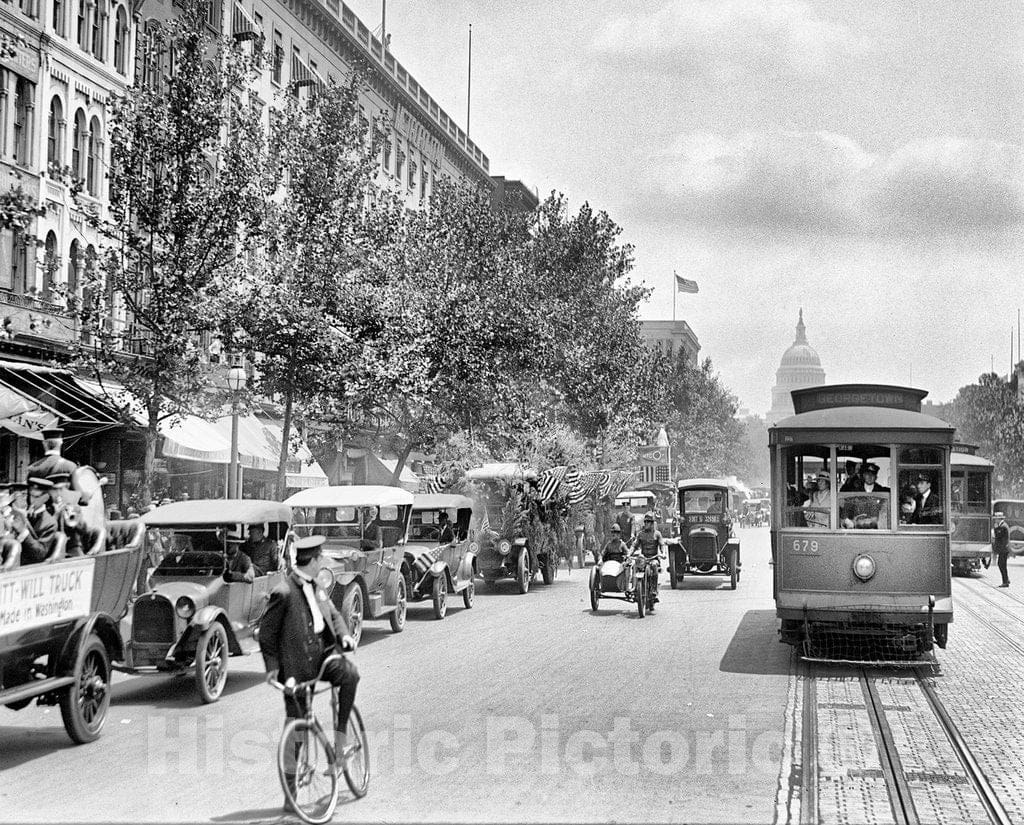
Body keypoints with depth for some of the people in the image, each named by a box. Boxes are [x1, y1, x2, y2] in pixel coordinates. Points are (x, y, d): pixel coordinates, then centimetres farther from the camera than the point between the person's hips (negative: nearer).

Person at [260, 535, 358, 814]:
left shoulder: (316, 588, 9)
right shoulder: (284, 593, -14)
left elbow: (333, 614, 19)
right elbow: (266, 632, -8)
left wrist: (343, 635, 0)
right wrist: (272, 665, -13)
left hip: (322, 655, 6)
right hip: (296, 666, -6)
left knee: (349, 673, -24)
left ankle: (340, 734, -7)